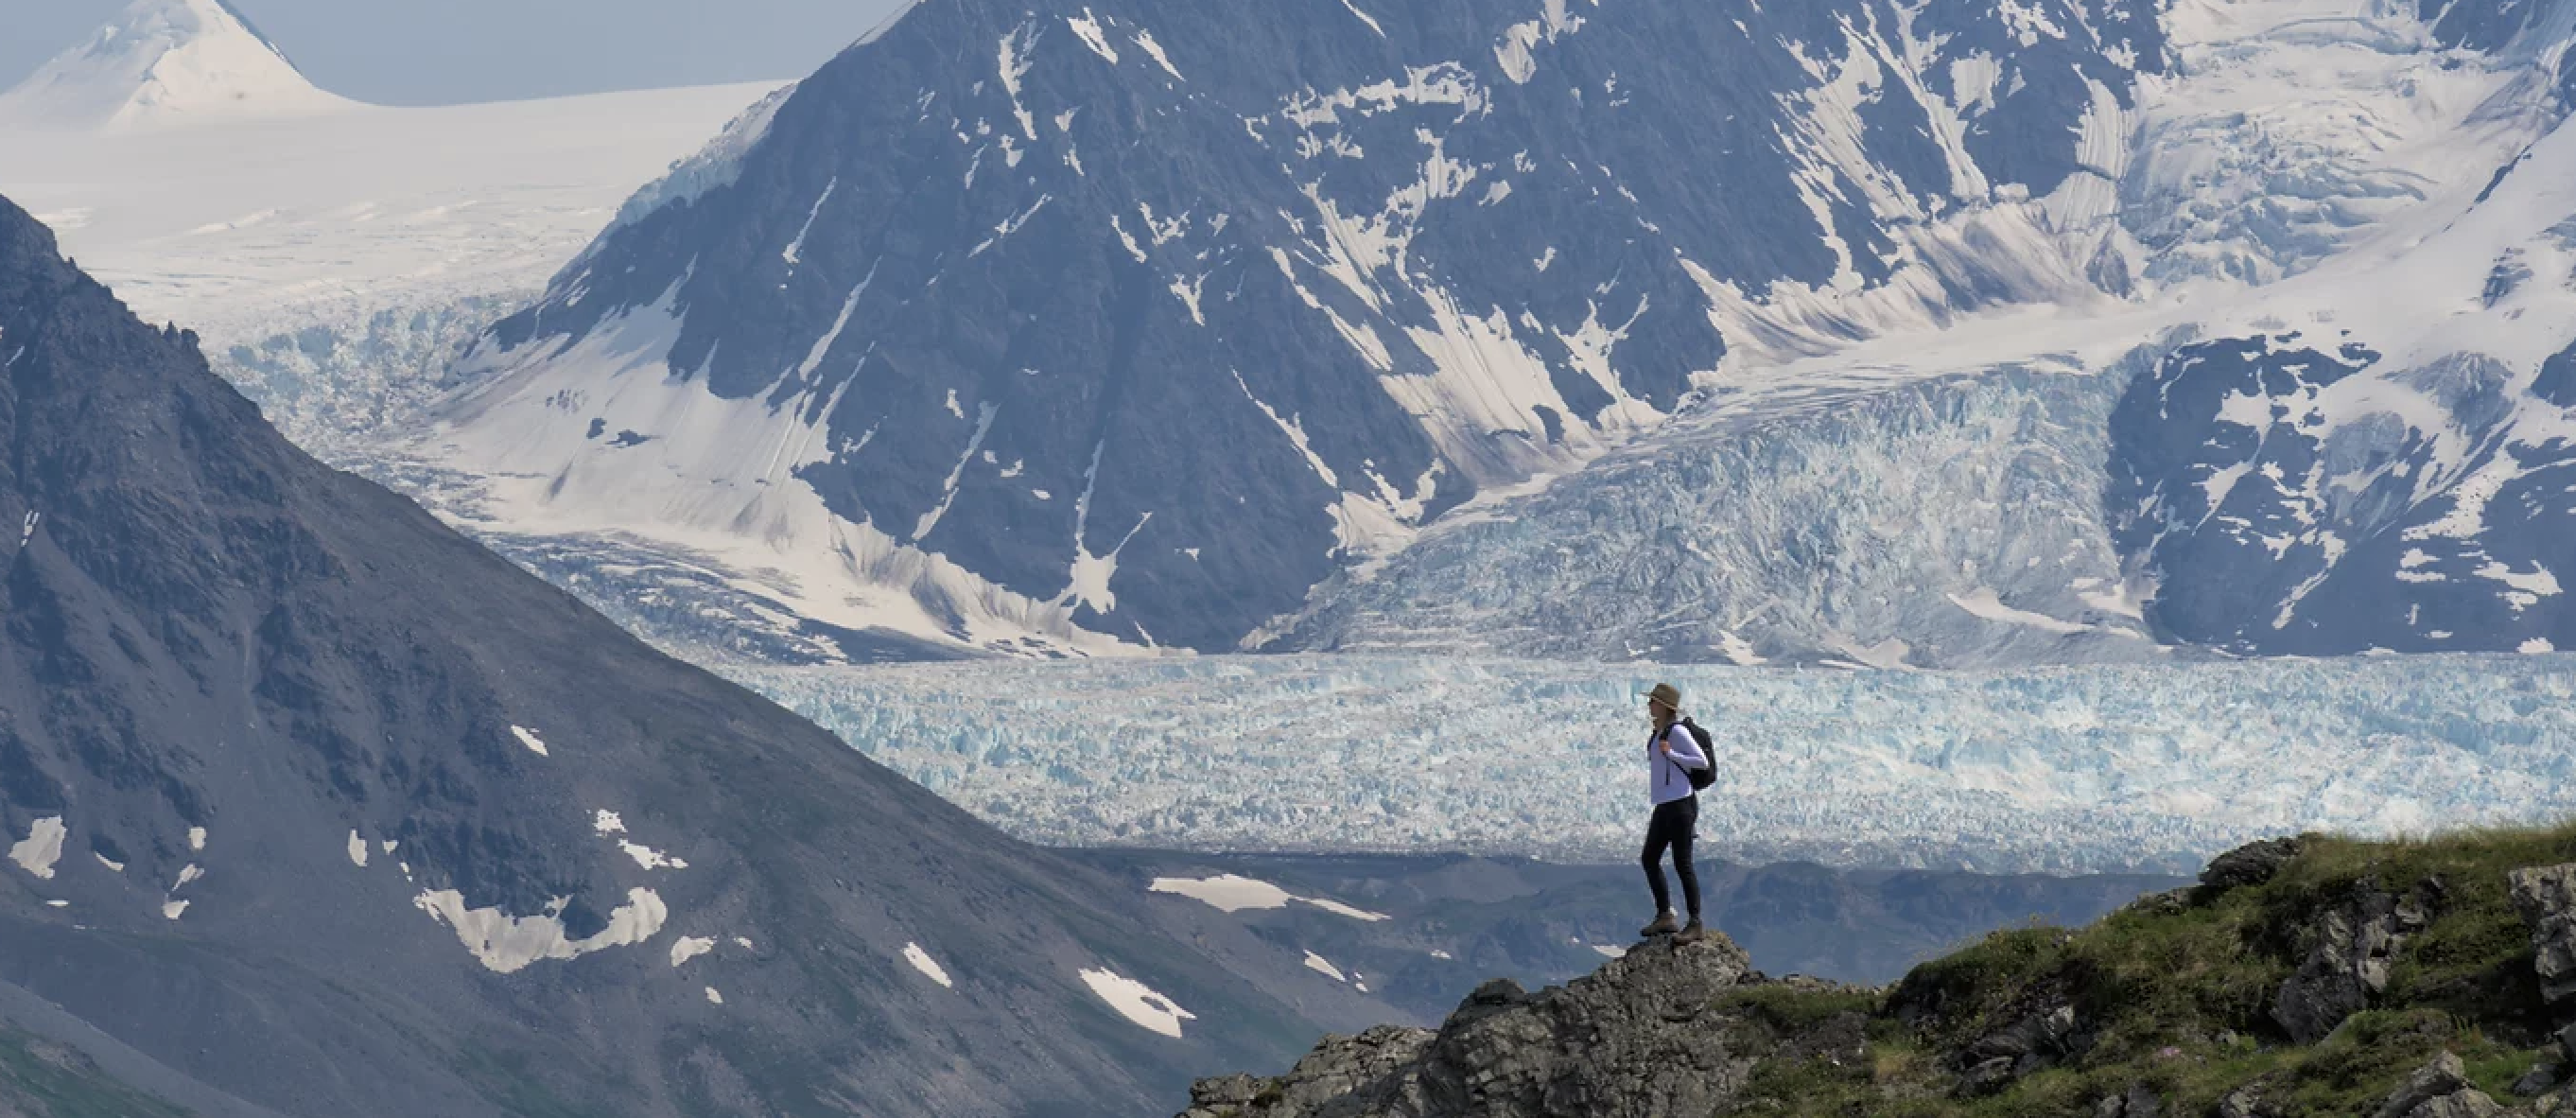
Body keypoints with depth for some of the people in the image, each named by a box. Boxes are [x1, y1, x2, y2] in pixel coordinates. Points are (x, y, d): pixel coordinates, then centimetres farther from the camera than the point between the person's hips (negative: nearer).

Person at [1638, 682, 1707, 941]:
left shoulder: (1677, 731, -12)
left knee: (1682, 863, -6)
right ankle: (1664, 917, 18)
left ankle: (1695, 924, 0)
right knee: (1649, 859, 11)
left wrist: (1671, 754, -19)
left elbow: (1703, 762, -15)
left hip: (1681, 803, -10)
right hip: (1664, 805, 10)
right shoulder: (1659, 732, 15)